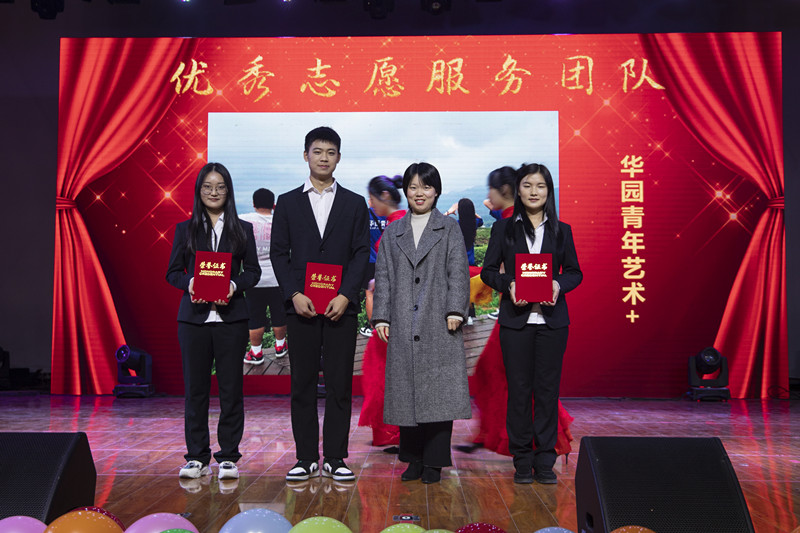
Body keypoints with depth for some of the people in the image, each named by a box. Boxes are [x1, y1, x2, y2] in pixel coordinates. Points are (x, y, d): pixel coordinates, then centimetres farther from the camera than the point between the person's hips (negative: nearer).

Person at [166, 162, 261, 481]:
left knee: (231, 388, 1)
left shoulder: (242, 230, 10)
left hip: (231, 317, 0)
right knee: (195, 388, 3)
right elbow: (172, 272, 8)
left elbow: (253, 270, 7)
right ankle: (197, 458, 13)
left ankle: (228, 457, 10)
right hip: (194, 316, 1)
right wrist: (189, 283, -13)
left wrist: (235, 285, -12)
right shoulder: (185, 229, 10)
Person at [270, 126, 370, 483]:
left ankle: (335, 459, 10)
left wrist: (345, 296, -11)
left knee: (340, 385, 1)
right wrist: (295, 295, -9)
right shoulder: (287, 203, 10)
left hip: (341, 306, 0)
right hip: (300, 306, 0)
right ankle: (306, 459, 12)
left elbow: (361, 253, 2)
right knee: (302, 384, 4)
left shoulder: (354, 203, 9)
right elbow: (278, 253, 4)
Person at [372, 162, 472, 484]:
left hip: (439, 325, -2)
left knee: (438, 390, -3)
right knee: (406, 391, 5)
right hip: (403, 326, 3)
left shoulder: (450, 229, 8)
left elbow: (458, 273, 0)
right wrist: (381, 317, 3)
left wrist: (455, 311, -11)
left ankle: (434, 462, 7)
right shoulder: (392, 233, 15)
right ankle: (414, 460, 16)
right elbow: (383, 276, 11)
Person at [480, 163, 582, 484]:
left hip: (552, 319, 1)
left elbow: (575, 272, 11)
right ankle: (522, 461, 12)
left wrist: (559, 284, -10)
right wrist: (508, 285, -14)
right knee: (519, 389, 2)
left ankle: (545, 461, 12)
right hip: (516, 319, -1)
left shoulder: (562, 231, 10)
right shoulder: (504, 228, 7)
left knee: (548, 389, 3)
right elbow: (488, 270, 5)